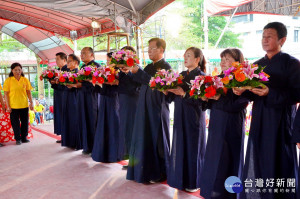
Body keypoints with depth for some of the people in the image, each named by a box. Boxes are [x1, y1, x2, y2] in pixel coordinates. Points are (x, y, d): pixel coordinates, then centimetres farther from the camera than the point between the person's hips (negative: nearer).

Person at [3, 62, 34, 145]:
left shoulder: (25, 80, 3)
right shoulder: (8, 80, -4)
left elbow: (29, 92, 7)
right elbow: (6, 94, -3)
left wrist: (31, 103, 3)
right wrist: (8, 106, -8)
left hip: (24, 105, 2)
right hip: (13, 106, -2)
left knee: (25, 122, 9)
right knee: (15, 123, 5)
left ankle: (24, 137, 24)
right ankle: (18, 139, 18)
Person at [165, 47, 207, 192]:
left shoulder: (200, 75, -9)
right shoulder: (182, 75, 12)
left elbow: (200, 99, -18)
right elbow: (174, 97, 12)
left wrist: (184, 93, -24)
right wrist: (167, 91, -6)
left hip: (194, 117, -6)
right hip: (180, 115, 7)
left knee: (192, 148, 3)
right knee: (179, 146, 12)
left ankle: (193, 182, 18)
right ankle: (181, 178, 27)